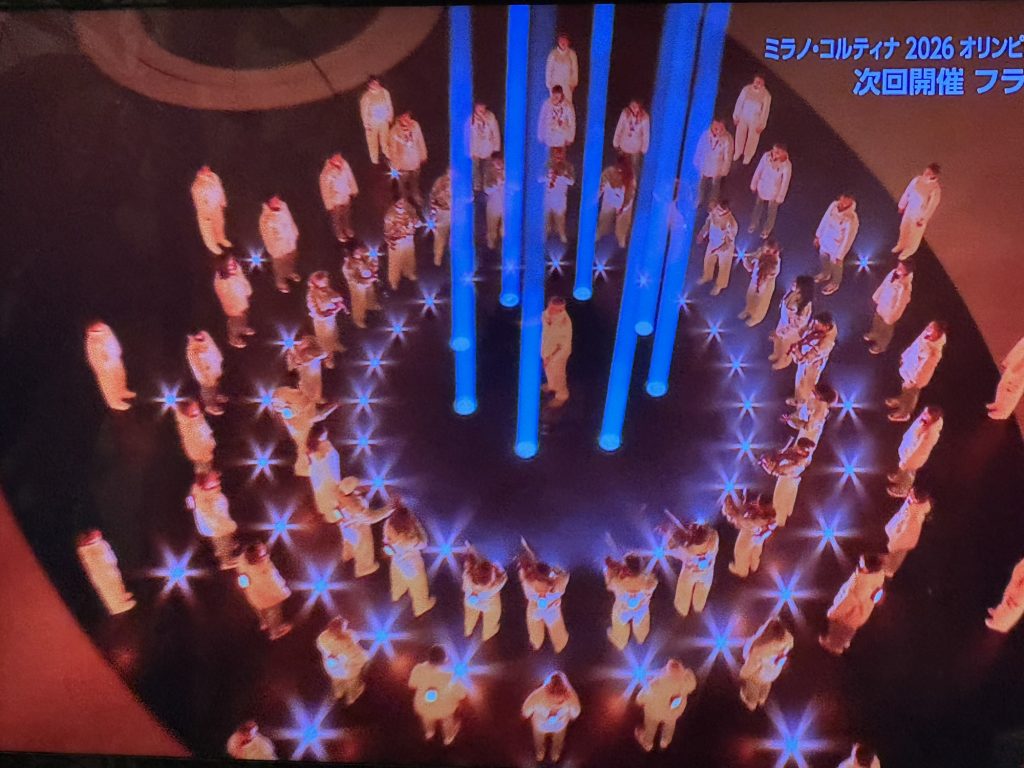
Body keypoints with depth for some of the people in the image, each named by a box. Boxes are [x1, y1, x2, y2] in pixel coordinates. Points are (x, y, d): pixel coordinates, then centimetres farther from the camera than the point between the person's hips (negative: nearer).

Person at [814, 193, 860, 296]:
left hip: (837, 245, -5)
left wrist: (839, 256, -16)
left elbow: (847, 240, -26)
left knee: (835, 264, 21)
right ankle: (825, 274, 63)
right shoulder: (834, 205, -21)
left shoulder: (852, 220, -38)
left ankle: (835, 283, 52)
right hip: (825, 239, 5)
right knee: (823, 256, 31)